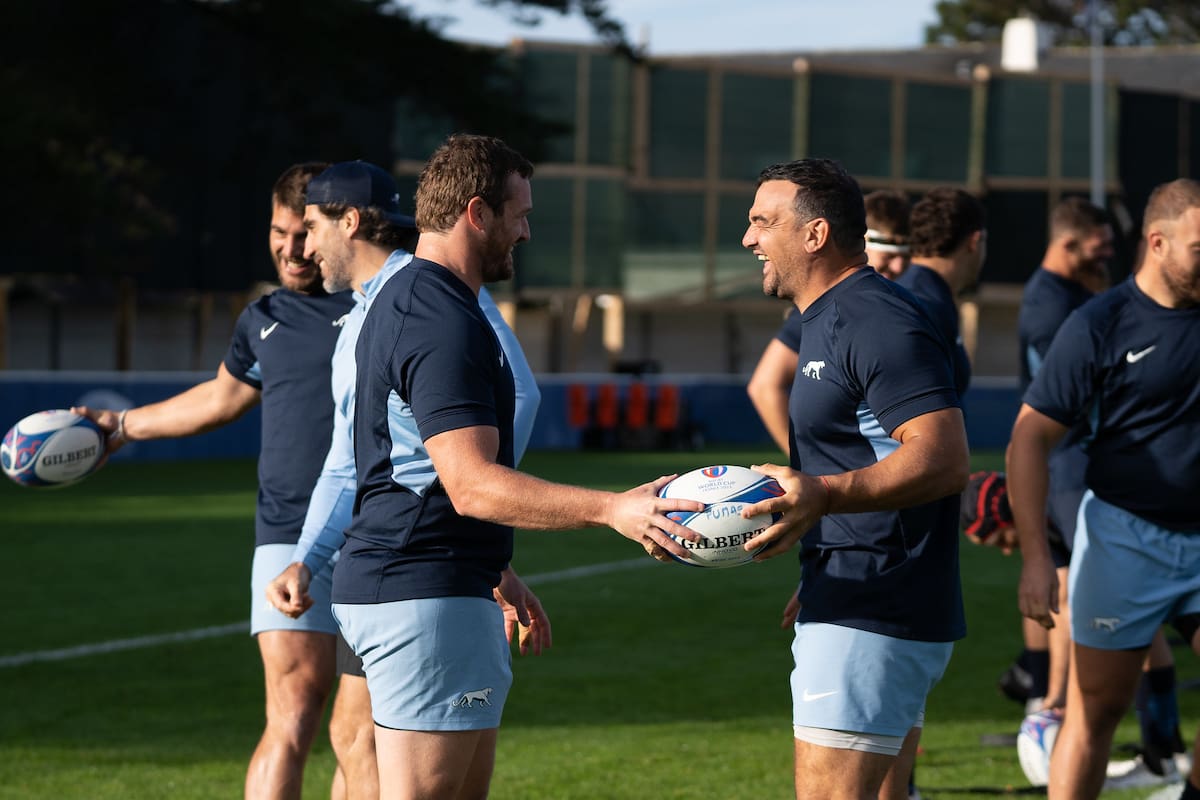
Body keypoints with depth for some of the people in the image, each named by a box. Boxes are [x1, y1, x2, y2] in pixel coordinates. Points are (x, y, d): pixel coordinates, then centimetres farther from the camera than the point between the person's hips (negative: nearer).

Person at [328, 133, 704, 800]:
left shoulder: (401, 300, 17)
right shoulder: (446, 324, -18)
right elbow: (472, 485, -26)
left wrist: (498, 577, 31)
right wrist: (612, 509, -32)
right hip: (426, 595, -11)